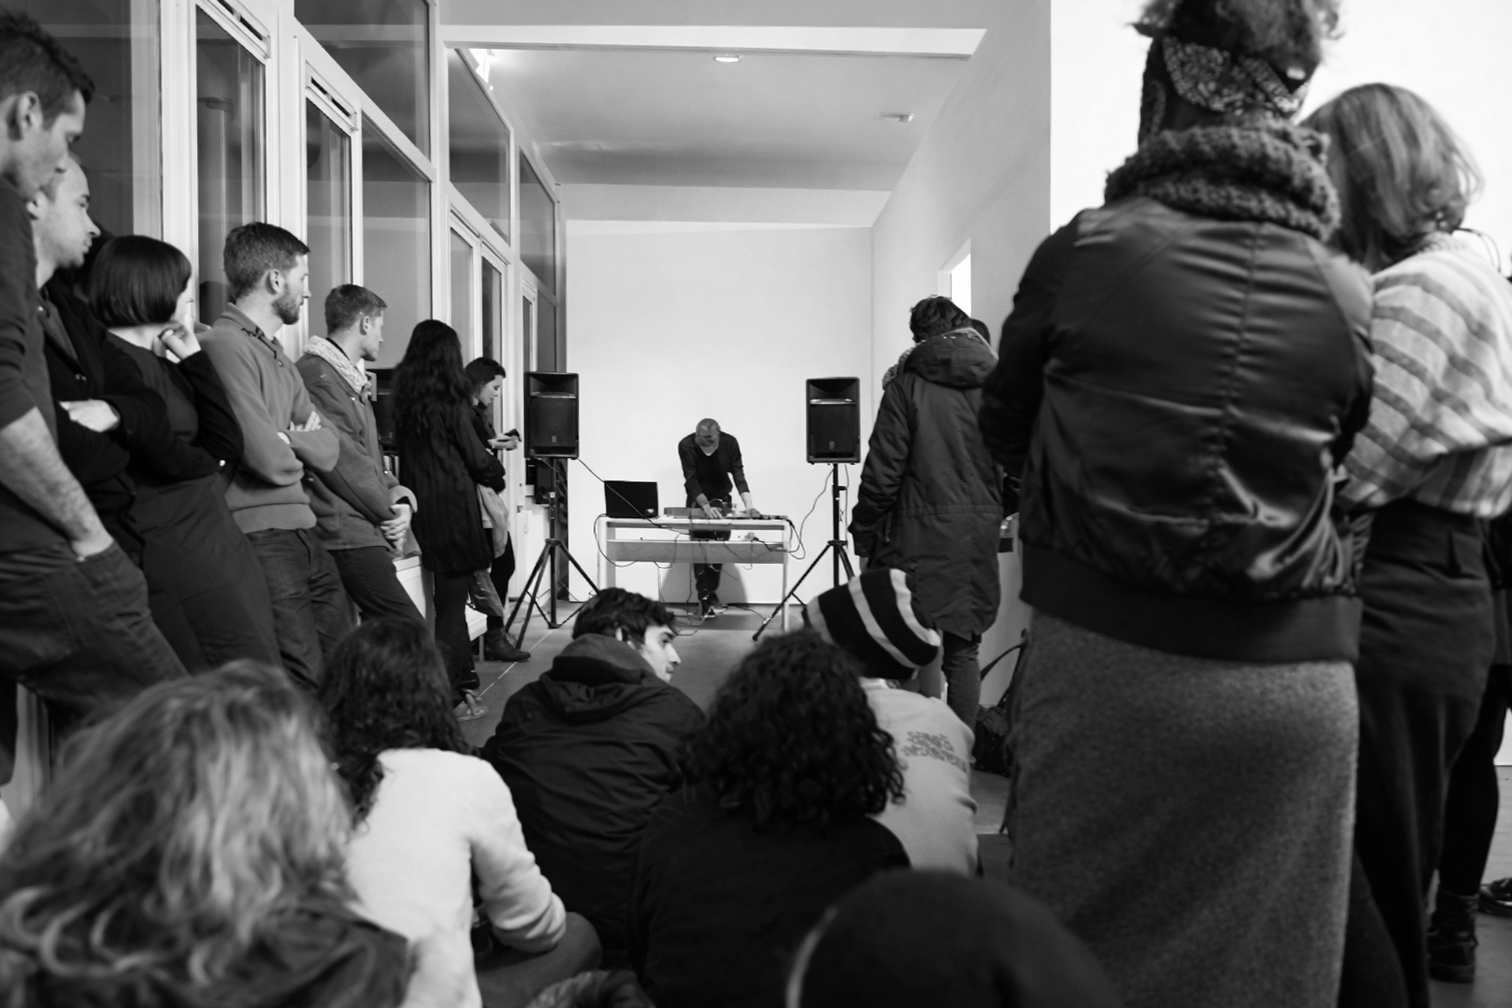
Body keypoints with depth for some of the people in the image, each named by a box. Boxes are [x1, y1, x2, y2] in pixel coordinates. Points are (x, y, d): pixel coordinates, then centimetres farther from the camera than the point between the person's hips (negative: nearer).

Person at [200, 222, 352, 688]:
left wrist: (284, 438, -9)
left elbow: (328, 449, 11)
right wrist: (298, 445, 2)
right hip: (261, 539, -9)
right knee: (306, 682, -7)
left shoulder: (276, 353, 19)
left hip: (302, 532, 9)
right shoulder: (226, 345, -12)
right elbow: (270, 460, -19)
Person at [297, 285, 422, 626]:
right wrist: (391, 511, -8)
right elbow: (342, 458, -17)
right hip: (348, 536, -10)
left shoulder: (354, 380, 22)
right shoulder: (317, 374, -10)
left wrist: (399, 497, 4)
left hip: (366, 533, 10)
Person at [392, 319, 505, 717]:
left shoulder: (403, 401, 7)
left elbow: (410, 454, 11)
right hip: (453, 505, -6)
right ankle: (447, 696, 2)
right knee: (451, 599, -1)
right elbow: (476, 458, -6)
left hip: (421, 506, 6)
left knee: (450, 595, 15)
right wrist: (497, 474, 14)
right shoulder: (450, 402, -10)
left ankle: (464, 680, 26)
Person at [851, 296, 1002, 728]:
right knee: (963, 651, 12)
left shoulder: (908, 383, -7)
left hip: (921, 538, -4)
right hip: (980, 540, 4)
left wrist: (864, 534, 0)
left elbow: (883, 471, -9)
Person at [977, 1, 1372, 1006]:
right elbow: (1348, 482, 9)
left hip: (1106, 667, -1)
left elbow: (1004, 432, 7)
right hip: (1294, 690, 2)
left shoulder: (1083, 254, -7)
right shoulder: (1352, 298, -2)